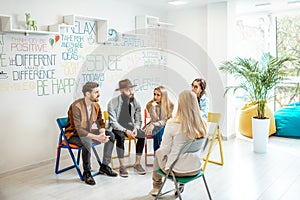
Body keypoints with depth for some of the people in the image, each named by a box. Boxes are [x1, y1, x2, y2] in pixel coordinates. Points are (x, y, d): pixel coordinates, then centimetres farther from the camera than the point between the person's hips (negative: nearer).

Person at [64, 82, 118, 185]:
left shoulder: (96, 105, -3)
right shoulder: (76, 106, -26)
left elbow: (100, 122, 2)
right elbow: (79, 130, -32)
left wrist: (102, 134, -21)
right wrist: (96, 137, -40)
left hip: (88, 132, 7)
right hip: (74, 134, -7)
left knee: (110, 135, -8)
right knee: (87, 141, -38)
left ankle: (104, 166, 2)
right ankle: (86, 173, -19)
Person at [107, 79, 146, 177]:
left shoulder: (135, 103, -3)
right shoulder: (112, 103, -14)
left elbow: (138, 120, 3)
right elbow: (113, 122, -16)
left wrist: (135, 128, -19)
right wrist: (125, 131, -30)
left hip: (129, 125, 4)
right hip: (116, 127, -3)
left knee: (142, 135, -23)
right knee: (120, 137, -35)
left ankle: (137, 164, -12)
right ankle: (122, 167, -25)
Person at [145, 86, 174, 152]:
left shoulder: (170, 105, -9)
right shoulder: (150, 105, -9)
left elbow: (166, 120, -11)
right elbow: (154, 120, -17)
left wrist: (154, 125, -24)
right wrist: (153, 107, -29)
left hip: (165, 127, 0)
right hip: (155, 128, 0)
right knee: (159, 131, -32)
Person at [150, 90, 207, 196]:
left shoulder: (172, 123, -25)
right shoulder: (202, 124, -12)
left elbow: (165, 149, -15)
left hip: (176, 170, -4)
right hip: (196, 168, 4)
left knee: (158, 152, 29)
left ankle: (156, 187, 47)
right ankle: (180, 185, 48)